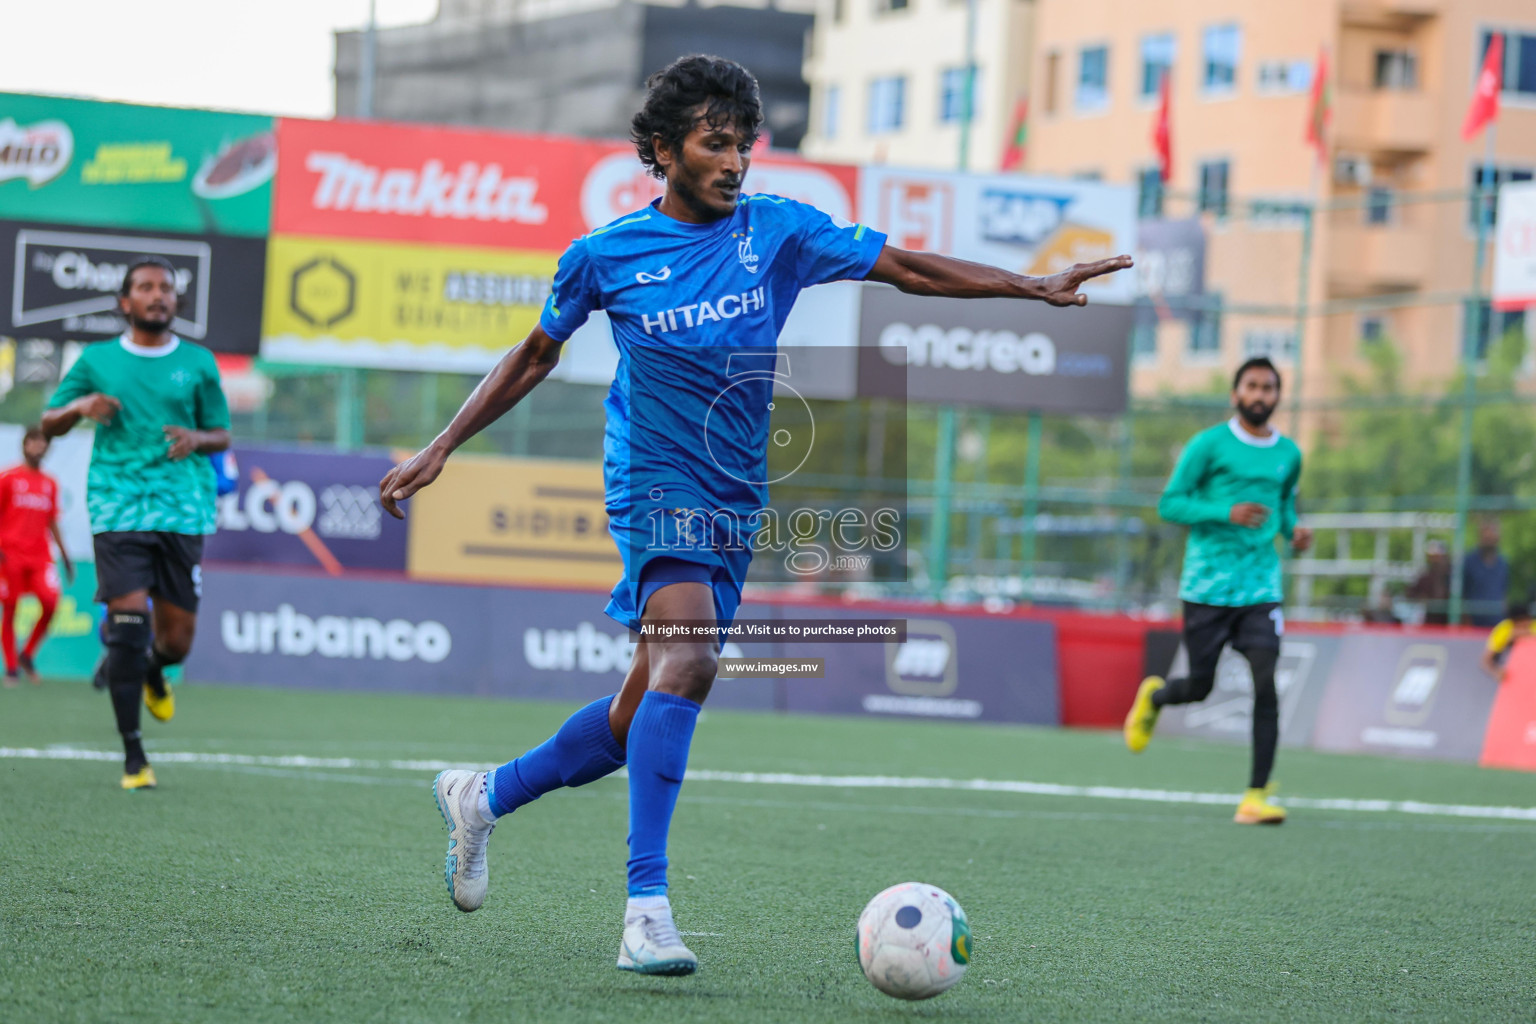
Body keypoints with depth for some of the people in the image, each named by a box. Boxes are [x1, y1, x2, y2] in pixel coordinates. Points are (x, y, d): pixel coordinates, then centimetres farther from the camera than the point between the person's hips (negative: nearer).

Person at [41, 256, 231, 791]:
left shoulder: (198, 362, 10)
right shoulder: (97, 360, 8)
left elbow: (222, 434, 16)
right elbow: (48, 424, 14)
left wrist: (197, 438, -7)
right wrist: (79, 407, -8)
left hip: (182, 510, 2)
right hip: (118, 508, -1)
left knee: (177, 638, 1)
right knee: (128, 626, -13)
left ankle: (153, 673, 40)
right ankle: (132, 755, -4)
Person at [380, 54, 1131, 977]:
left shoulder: (778, 231, 2)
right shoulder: (606, 256, -2)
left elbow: (907, 267, 3)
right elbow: (535, 357, 12)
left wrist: (1035, 287, -4)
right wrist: (441, 449, 11)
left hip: (736, 502, 5)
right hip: (655, 485, -5)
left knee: (642, 715, 8)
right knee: (688, 661, -28)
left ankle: (482, 797, 33)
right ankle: (647, 909, -30)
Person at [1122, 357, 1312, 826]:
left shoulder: (1289, 454, 10)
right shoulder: (1208, 445, -4)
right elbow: (1170, 504, -5)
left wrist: (1293, 528, 5)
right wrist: (1226, 513, -19)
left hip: (1261, 587, 3)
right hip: (1207, 585, -3)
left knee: (1266, 682, -13)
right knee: (1199, 687, 2)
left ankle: (1256, 796, -11)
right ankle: (1153, 696, 40)